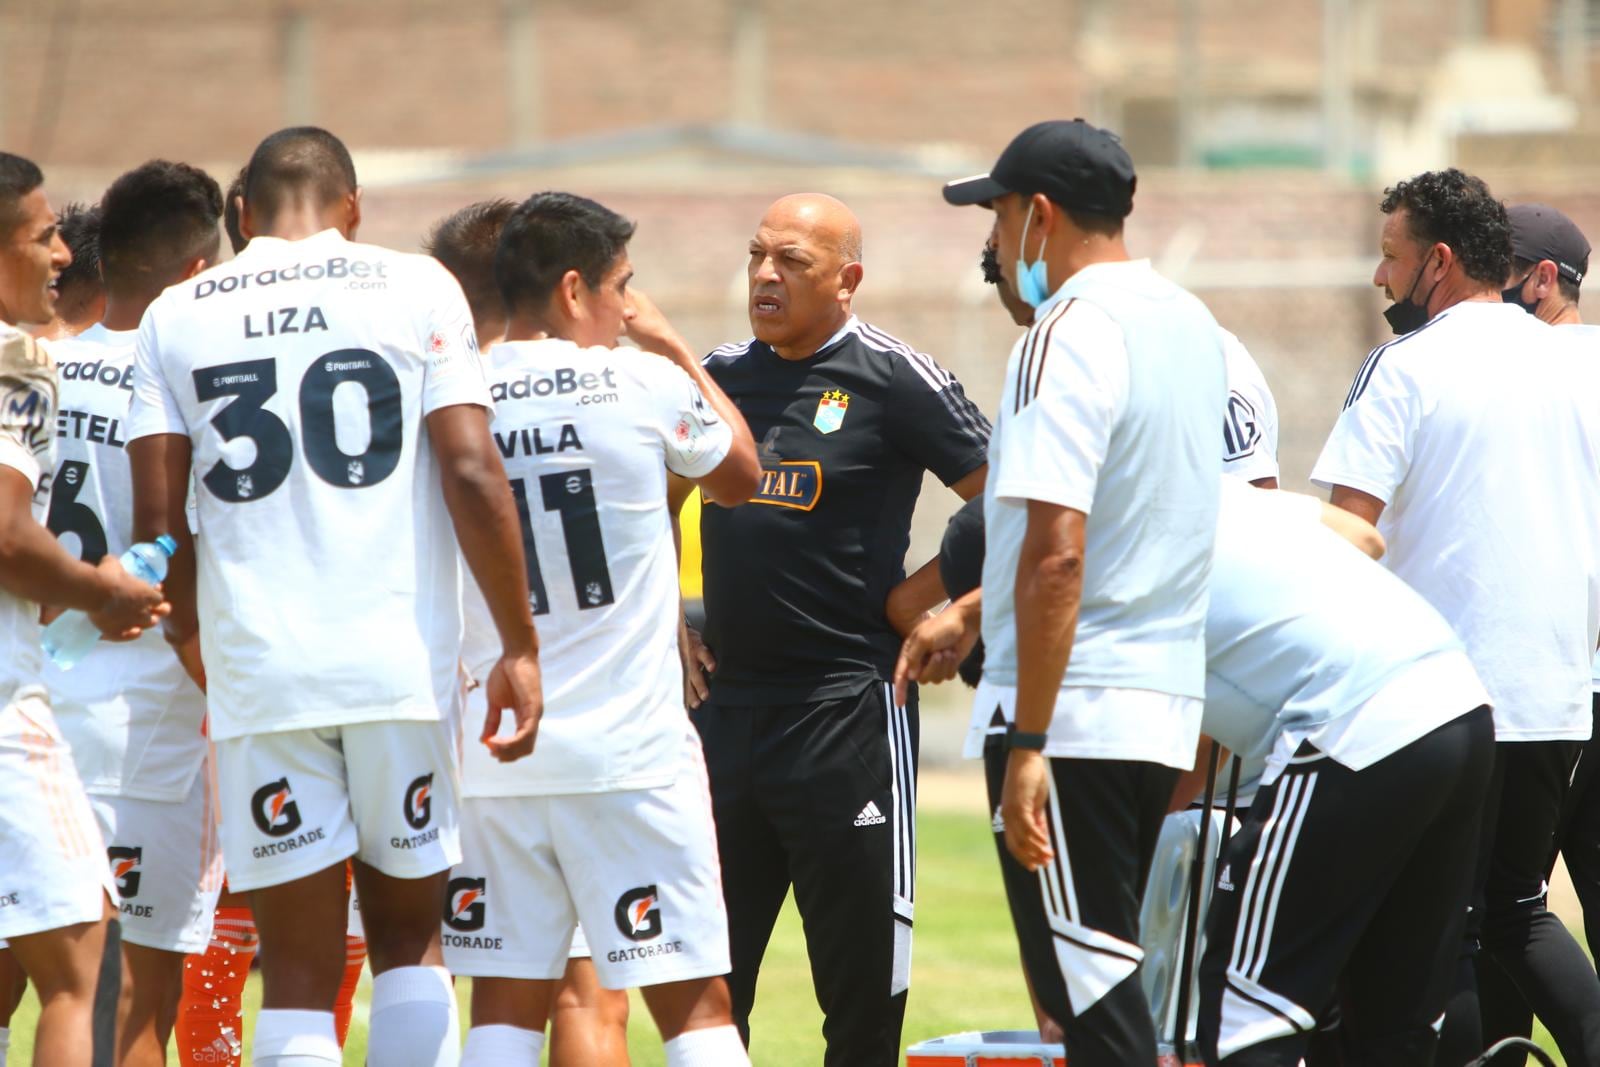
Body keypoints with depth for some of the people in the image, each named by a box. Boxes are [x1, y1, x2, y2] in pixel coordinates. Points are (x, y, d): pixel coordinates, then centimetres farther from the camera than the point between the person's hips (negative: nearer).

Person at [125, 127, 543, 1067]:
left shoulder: (179, 316, 8)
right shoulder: (416, 289, 4)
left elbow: (157, 518, 3)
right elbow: (473, 474, -4)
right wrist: (519, 646, 0)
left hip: (259, 672, 0)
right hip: (402, 665, 0)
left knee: (299, 969, 2)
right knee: (409, 936, 15)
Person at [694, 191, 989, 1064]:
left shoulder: (894, 380, -7)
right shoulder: (721, 375, 11)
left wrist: (919, 594, -7)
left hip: (846, 704, -6)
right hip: (727, 694, 6)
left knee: (862, 976, 0)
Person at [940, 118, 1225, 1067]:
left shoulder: (1069, 336, -14)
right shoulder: (1193, 324, 13)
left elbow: (1056, 555, -21)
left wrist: (1028, 743, -21)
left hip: (1074, 711, -9)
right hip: (1168, 702, 9)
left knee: (1088, 985, -6)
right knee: (1104, 979, 15)